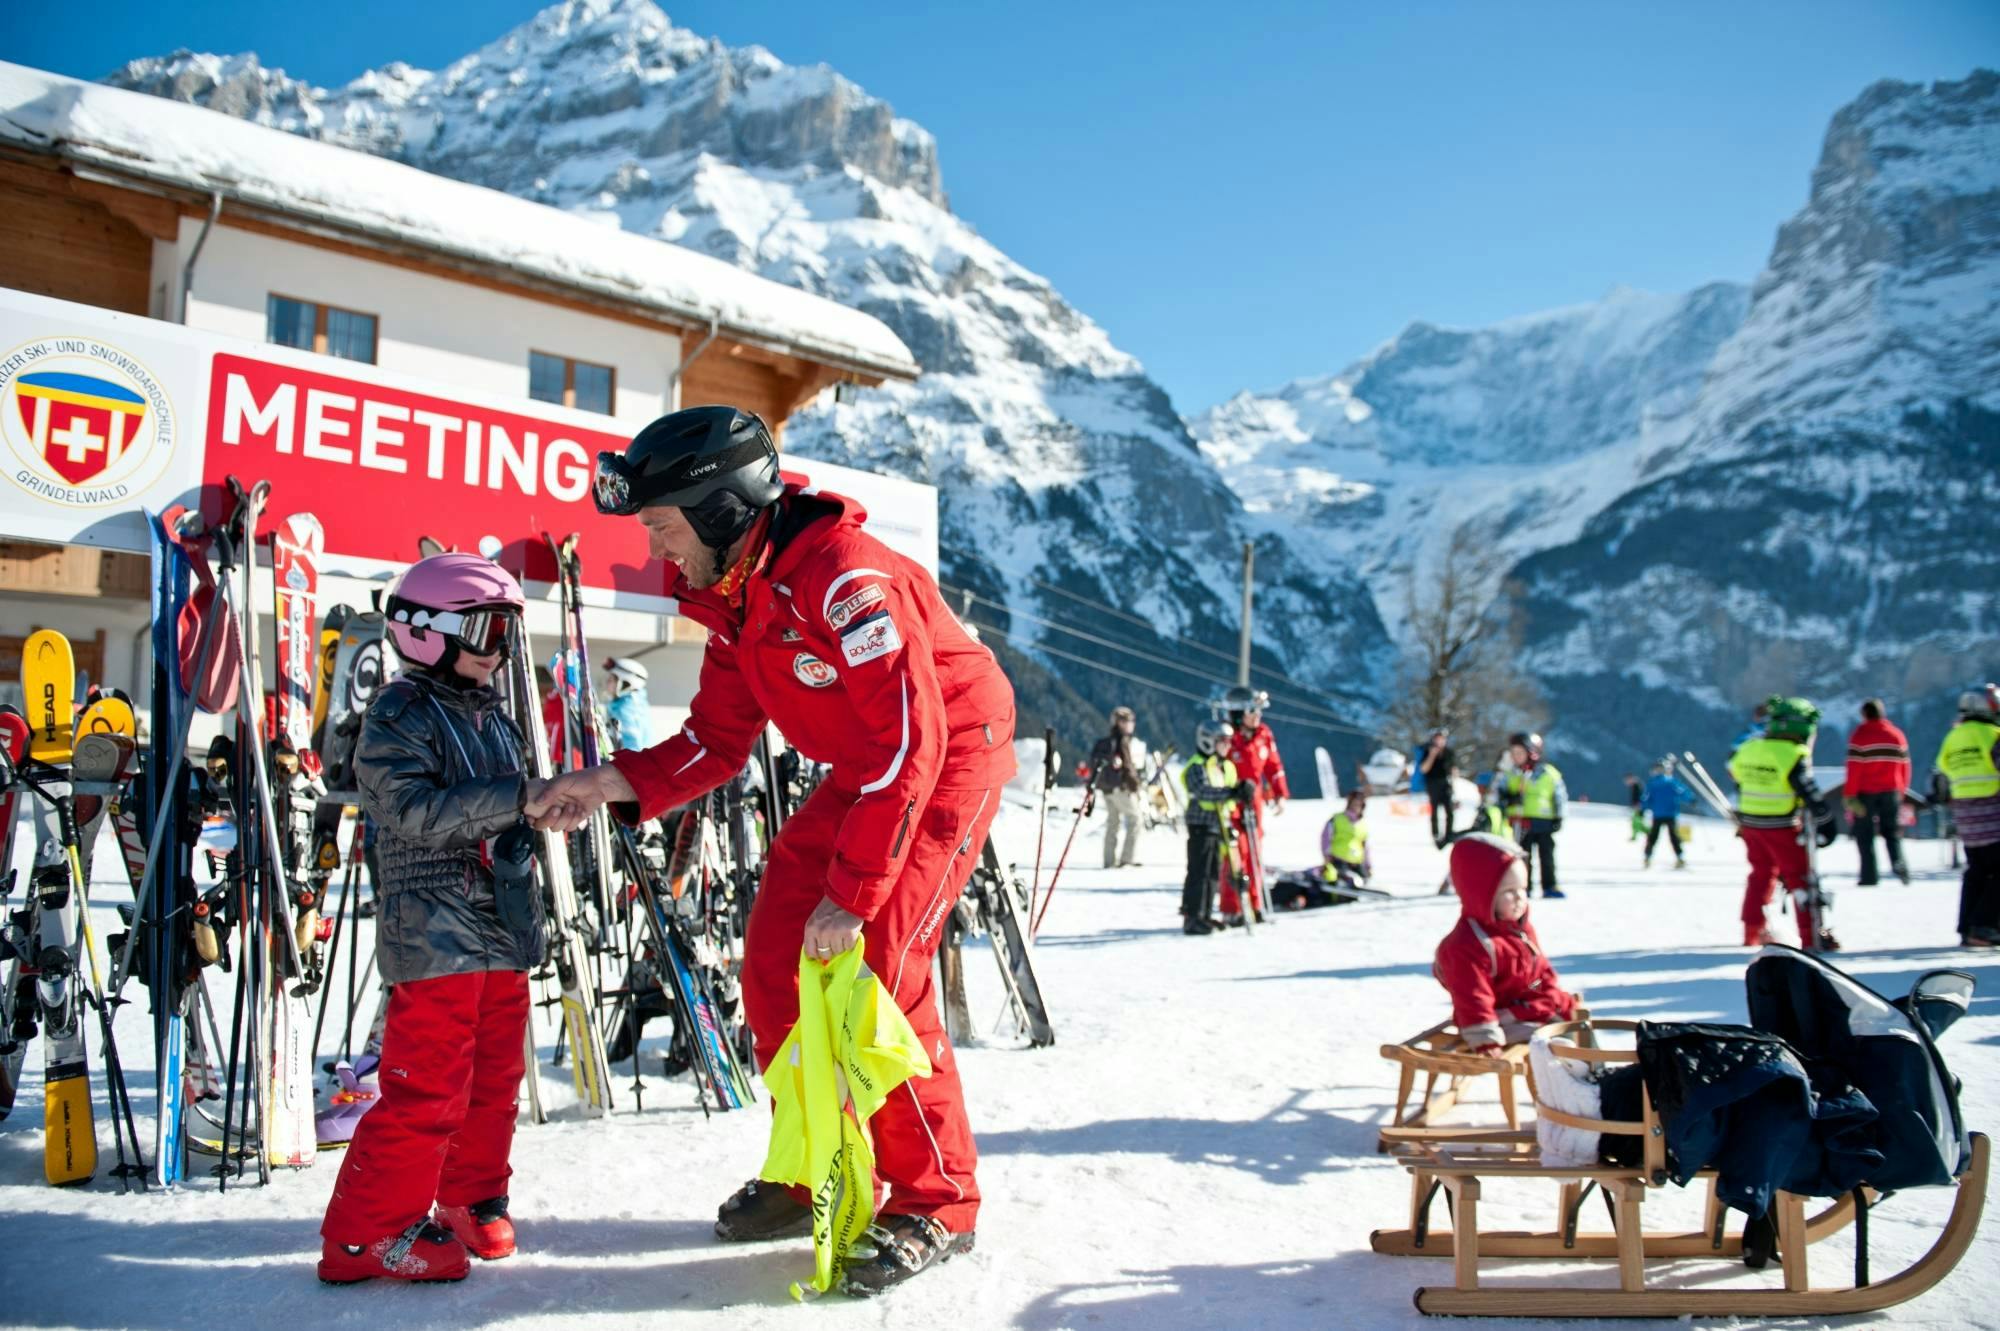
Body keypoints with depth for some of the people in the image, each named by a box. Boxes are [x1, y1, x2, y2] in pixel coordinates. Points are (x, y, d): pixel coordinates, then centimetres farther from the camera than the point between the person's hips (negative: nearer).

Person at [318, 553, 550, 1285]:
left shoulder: (492, 716, 17)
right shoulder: (397, 717, -8)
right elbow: (418, 811, -23)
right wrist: (519, 797, -28)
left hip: (504, 927, 8)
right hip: (435, 930, -8)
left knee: (495, 1078, 15)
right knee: (428, 1088, -7)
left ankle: (472, 1199, 31)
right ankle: (369, 1232, 5)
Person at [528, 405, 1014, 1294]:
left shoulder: (847, 578, -29)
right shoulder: (732, 599, 0)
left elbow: (910, 744, -31)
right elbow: (716, 739, 5)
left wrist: (851, 894, -29)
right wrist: (612, 784, -12)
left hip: (951, 761, -9)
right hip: (860, 775, 9)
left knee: (875, 969, -15)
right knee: (773, 957, 3)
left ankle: (934, 1205, 2)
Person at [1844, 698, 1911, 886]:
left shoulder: (1860, 735, -7)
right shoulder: (1897, 734, 7)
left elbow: (1854, 767, -11)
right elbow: (1904, 766, 9)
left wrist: (1849, 795, -8)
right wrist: (1901, 791, 19)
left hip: (1866, 793, -4)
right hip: (1892, 792, 4)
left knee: (1865, 834, 2)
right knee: (1892, 832, 12)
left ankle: (1869, 875, -4)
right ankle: (1899, 865, -10)